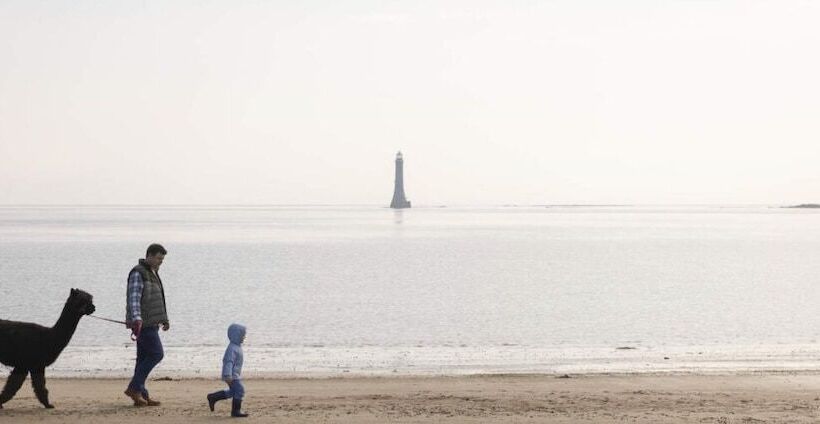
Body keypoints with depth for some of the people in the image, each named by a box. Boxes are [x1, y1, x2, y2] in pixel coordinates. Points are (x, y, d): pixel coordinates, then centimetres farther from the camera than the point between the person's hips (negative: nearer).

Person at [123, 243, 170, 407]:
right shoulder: (138, 273, -11)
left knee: (144, 357, 7)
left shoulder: (153, 273, 20)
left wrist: (164, 319, 34)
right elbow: (134, 298, -22)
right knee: (156, 354, -12)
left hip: (151, 323, 9)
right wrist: (136, 319, -35)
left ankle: (141, 395, 7)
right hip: (143, 323, -9)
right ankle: (134, 387, -9)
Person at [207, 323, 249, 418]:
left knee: (233, 392, 17)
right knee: (239, 390, -9)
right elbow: (229, 362, -27)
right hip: (232, 375, -11)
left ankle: (213, 397, 25)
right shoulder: (232, 348, -20)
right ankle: (236, 411, -1)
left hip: (235, 374, 11)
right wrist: (228, 375, -32)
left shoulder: (237, 347, 13)